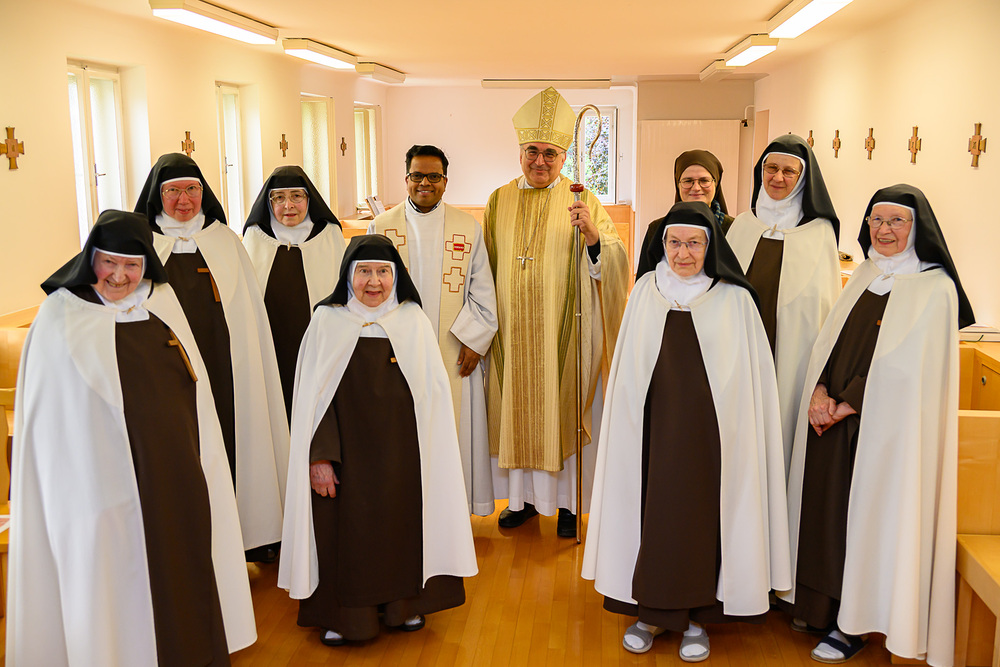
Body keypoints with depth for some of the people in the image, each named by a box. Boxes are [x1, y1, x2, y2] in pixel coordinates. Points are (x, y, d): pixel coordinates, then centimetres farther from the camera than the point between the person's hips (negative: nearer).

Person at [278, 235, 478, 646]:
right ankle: (341, 614, 23)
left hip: (402, 453, 1)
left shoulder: (413, 321, 1)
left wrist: (428, 453, -6)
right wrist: (319, 456, -11)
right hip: (346, 453, -1)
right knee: (345, 529, 5)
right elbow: (312, 396, -3)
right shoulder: (328, 321, -2)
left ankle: (405, 603, 30)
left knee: (402, 523, 10)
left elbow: (434, 391, 1)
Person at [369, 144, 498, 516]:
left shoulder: (469, 228, 5)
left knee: (453, 432, 3)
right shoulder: (382, 227, 6)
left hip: (454, 354, 0)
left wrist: (474, 341, -4)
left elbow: (482, 291, 5)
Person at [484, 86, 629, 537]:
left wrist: (592, 236, -30)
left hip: (562, 332, -3)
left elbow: (613, 263, -11)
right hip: (511, 331, 3)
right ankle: (523, 496, 26)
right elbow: (487, 269, 12)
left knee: (562, 411, 5)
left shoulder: (583, 203, -2)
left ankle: (568, 500, 20)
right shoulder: (500, 201, 7)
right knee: (517, 411, 10)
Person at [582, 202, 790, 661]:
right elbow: (628, 369, 9)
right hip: (654, 428, 2)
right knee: (653, 514, 7)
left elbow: (749, 379, -2)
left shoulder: (735, 300, -4)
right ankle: (653, 610, 24)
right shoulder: (646, 291, 4)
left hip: (709, 430, -2)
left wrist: (737, 435, -6)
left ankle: (697, 617, 23)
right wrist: (631, 426, 7)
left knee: (701, 518, 5)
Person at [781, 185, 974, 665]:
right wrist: (819, 392, -9)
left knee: (867, 514, 2)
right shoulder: (864, 277, 11)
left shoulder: (934, 288, -10)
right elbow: (828, 341, 8)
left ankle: (854, 625, 16)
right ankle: (823, 605, 27)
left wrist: (845, 405, -15)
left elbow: (904, 368, -16)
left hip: (884, 427, -6)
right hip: (833, 418, 6)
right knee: (826, 506, 11)